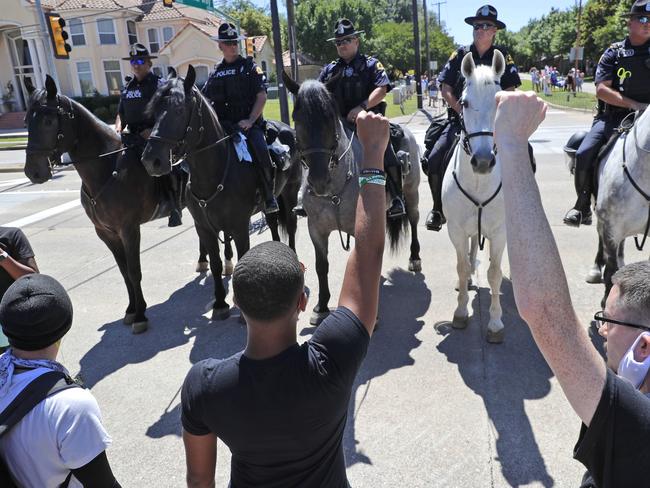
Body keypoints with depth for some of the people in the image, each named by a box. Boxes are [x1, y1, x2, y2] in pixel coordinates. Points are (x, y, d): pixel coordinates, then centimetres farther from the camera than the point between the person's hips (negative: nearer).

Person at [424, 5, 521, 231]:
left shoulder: (503, 56, 7)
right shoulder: (460, 55, 8)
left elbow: (510, 91, 4)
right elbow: (445, 88, 3)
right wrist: (461, 111, -10)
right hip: (460, 118, 0)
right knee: (435, 159, -19)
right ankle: (438, 209, -1)